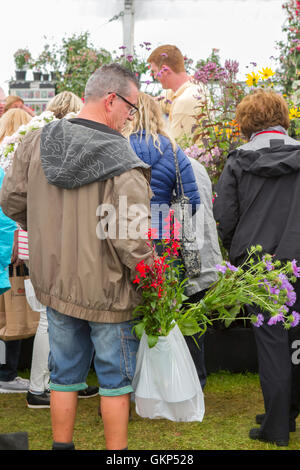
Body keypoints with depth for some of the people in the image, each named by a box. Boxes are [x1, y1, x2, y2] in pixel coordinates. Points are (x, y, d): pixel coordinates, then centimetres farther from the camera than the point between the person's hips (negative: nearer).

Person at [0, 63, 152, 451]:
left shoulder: (36, 143, -4)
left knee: (64, 373, 20)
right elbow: (130, 240, -25)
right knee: (115, 377, 12)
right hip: (105, 289, -5)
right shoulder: (123, 164, -23)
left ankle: (62, 444, 31)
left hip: (55, 282, 5)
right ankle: (116, 449, 22)